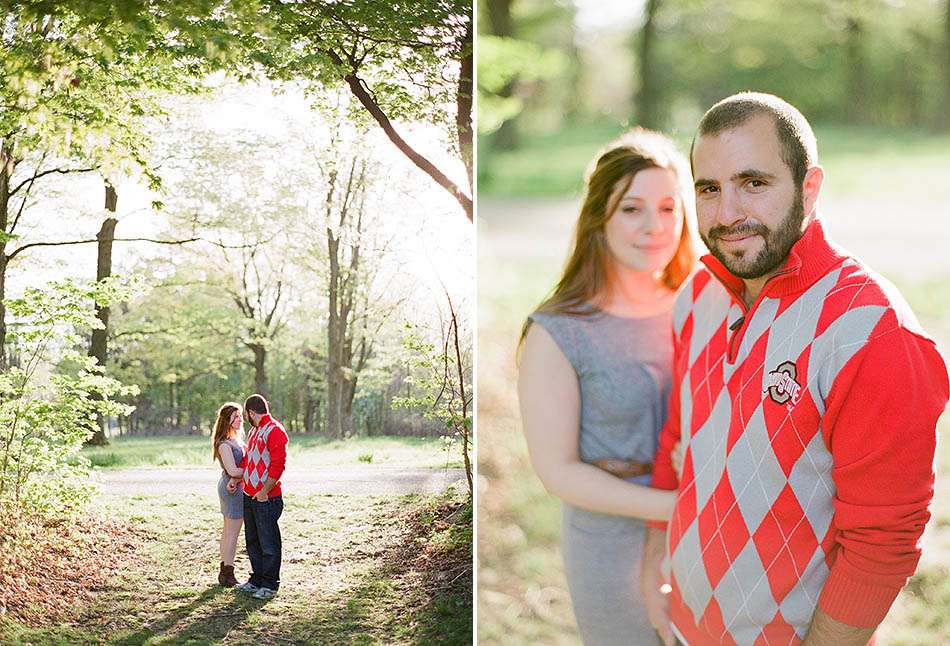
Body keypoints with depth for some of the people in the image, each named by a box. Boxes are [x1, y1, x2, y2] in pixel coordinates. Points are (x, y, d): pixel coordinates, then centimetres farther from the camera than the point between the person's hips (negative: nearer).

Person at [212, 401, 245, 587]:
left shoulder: (235, 439, 12)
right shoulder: (224, 444, -17)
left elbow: (242, 463, 19)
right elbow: (232, 470, -22)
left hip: (230, 488, 10)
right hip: (233, 489, -10)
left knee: (227, 531, 15)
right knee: (232, 533, -3)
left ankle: (224, 571, 23)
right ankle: (228, 574, 2)